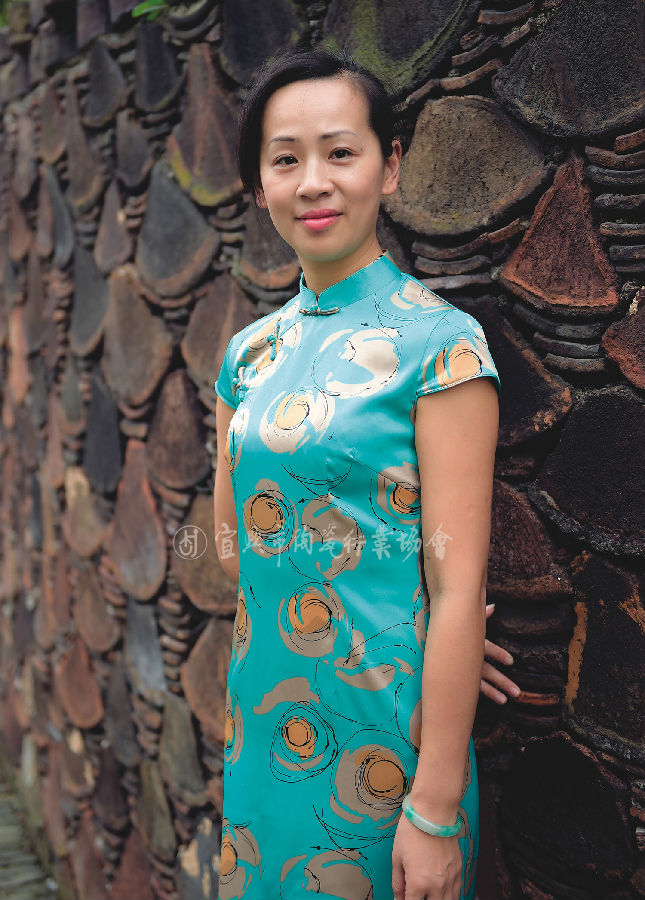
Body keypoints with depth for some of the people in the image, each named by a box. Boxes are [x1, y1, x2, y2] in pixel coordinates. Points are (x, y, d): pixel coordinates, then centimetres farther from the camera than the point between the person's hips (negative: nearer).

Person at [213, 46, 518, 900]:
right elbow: (234, 541, 7)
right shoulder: (250, 351, 4)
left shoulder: (441, 342, -13)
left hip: (386, 732, -5)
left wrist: (435, 810, -16)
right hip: (264, 717, 6)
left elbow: (458, 587, -16)